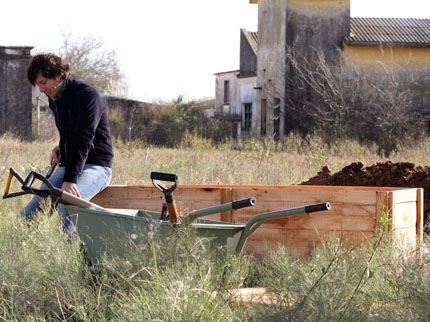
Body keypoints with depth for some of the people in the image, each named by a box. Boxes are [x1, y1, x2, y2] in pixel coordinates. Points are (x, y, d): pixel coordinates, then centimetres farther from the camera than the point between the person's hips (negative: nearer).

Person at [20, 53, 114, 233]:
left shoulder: (87, 95, -15)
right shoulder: (54, 100, 11)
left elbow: (84, 139, -23)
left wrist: (70, 179, -31)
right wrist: (60, 147, 8)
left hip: (95, 166, -8)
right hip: (67, 166, 8)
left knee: (66, 208, -35)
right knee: (28, 215, -8)